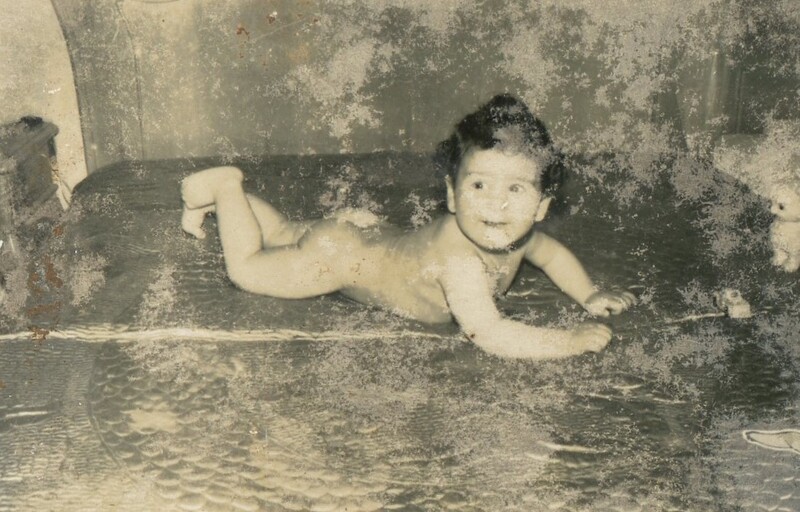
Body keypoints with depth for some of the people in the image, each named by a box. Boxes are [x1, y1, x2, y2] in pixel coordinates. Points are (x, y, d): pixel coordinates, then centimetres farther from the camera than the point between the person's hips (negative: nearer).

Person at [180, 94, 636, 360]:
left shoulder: (517, 234, -16)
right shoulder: (460, 260, -42)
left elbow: (552, 252, 8)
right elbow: (489, 335, -47)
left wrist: (589, 294, -6)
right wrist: (576, 339, -40)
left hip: (372, 233, 8)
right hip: (339, 254, -8)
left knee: (284, 234, 28)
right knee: (248, 268, 4)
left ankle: (229, 192, 42)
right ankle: (225, 185, 18)